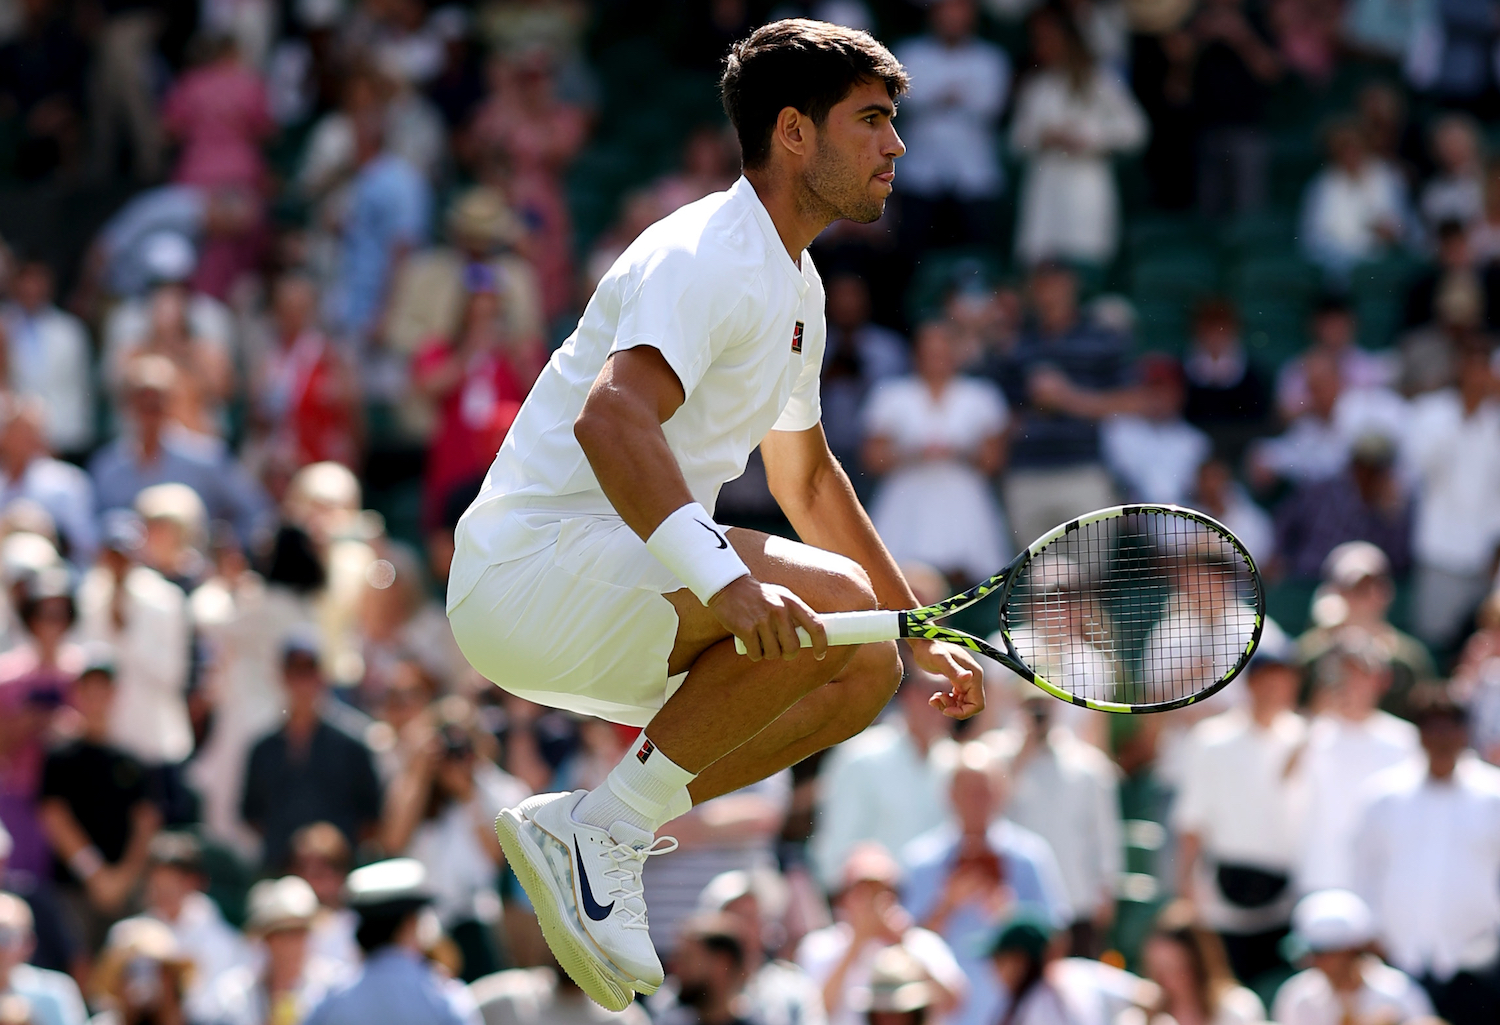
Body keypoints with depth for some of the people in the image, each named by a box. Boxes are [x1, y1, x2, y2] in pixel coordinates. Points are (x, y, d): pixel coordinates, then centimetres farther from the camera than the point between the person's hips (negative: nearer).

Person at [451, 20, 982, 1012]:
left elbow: (808, 480, 32)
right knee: (832, 599, -26)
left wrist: (924, 635, 31)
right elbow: (611, 418, -33)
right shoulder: (710, 255, -15)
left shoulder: (794, 286, 18)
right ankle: (604, 832, -18)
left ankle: (597, 830, 2)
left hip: (616, 576, 10)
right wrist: (720, 576, -44)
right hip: (531, 566, -10)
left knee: (864, 669, 5)